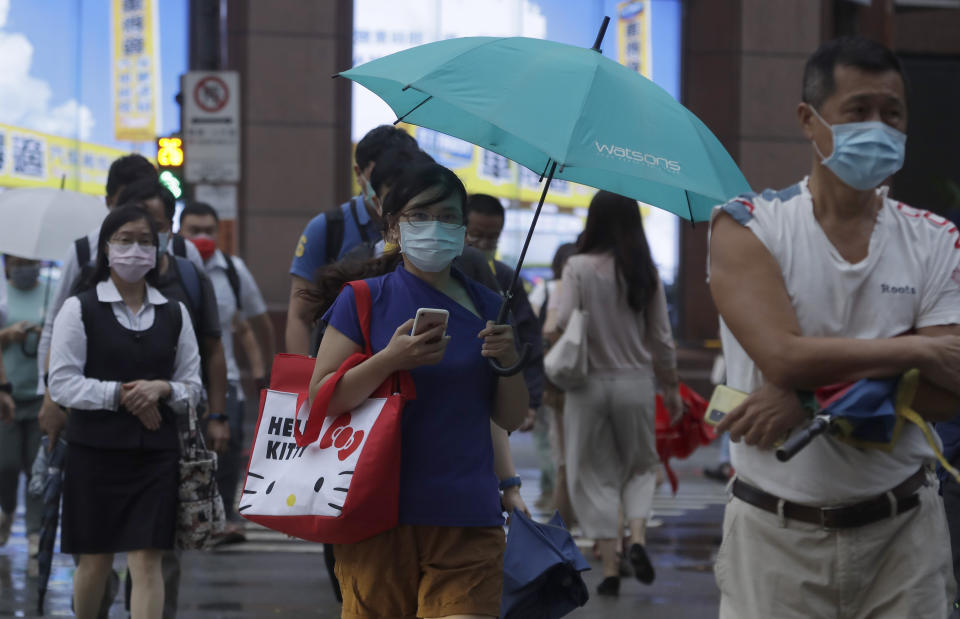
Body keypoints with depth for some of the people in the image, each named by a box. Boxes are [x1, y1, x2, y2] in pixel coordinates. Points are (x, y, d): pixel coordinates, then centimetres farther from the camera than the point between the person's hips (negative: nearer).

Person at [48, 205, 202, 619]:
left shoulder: (174, 314, 9)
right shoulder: (79, 309, 0)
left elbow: (192, 386, 11)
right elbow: (62, 384, -7)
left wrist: (162, 390, -10)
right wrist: (119, 394, -16)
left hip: (156, 451, 2)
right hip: (95, 449, -2)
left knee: (147, 561, -6)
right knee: (95, 560, 8)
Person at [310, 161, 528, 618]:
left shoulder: (485, 306, 13)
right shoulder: (364, 300, 4)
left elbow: (511, 420, 13)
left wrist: (509, 363, -6)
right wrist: (390, 360, -15)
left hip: (468, 521, 2)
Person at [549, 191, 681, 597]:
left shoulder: (579, 268, -10)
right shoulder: (646, 273, -2)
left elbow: (563, 323, -17)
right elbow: (662, 338, 3)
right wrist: (671, 387, 14)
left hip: (589, 382, -2)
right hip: (636, 382, 2)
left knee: (597, 474, 9)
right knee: (641, 465, 19)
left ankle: (610, 567, 5)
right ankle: (637, 538, -4)